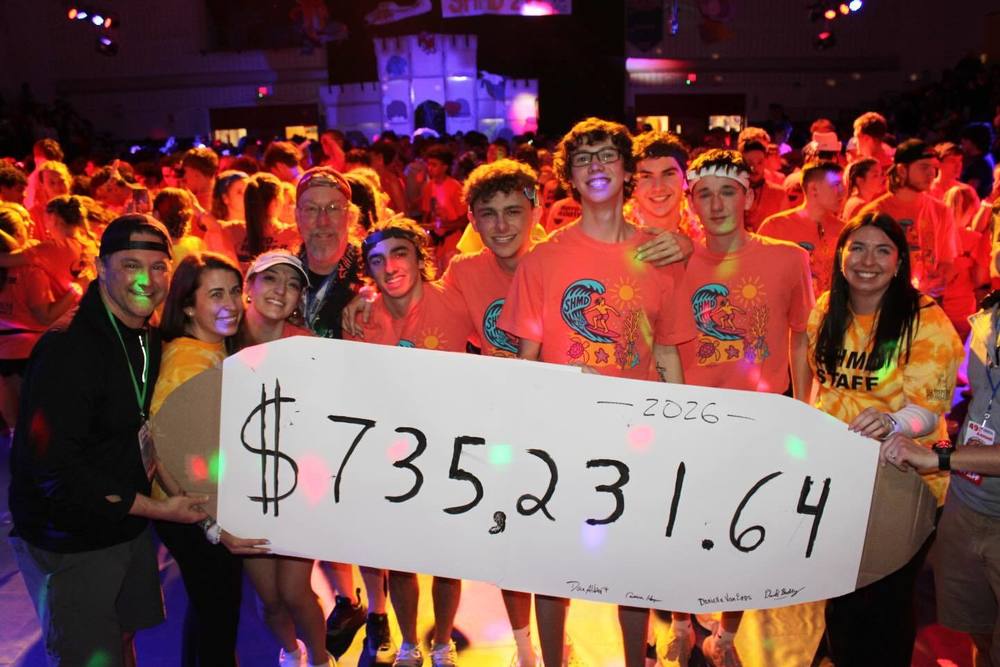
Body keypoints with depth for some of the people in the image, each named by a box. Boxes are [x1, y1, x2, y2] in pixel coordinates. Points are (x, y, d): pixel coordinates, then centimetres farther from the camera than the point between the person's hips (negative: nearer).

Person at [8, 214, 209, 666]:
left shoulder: (153, 341, 2)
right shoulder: (68, 349, -23)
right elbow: (54, 469, -24)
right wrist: (155, 508, -21)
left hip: (130, 525, 7)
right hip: (69, 541, -7)